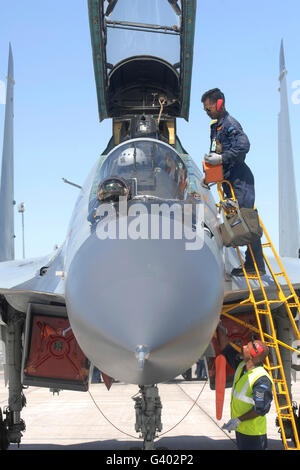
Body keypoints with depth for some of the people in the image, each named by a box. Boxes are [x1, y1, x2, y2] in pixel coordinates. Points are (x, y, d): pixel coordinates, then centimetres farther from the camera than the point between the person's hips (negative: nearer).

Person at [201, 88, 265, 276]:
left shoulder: (230, 124, -10)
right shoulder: (216, 126, 20)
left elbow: (244, 146, -25)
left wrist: (221, 158, -26)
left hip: (240, 179, -10)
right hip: (229, 181, 10)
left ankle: (257, 265, -9)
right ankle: (251, 264, 11)